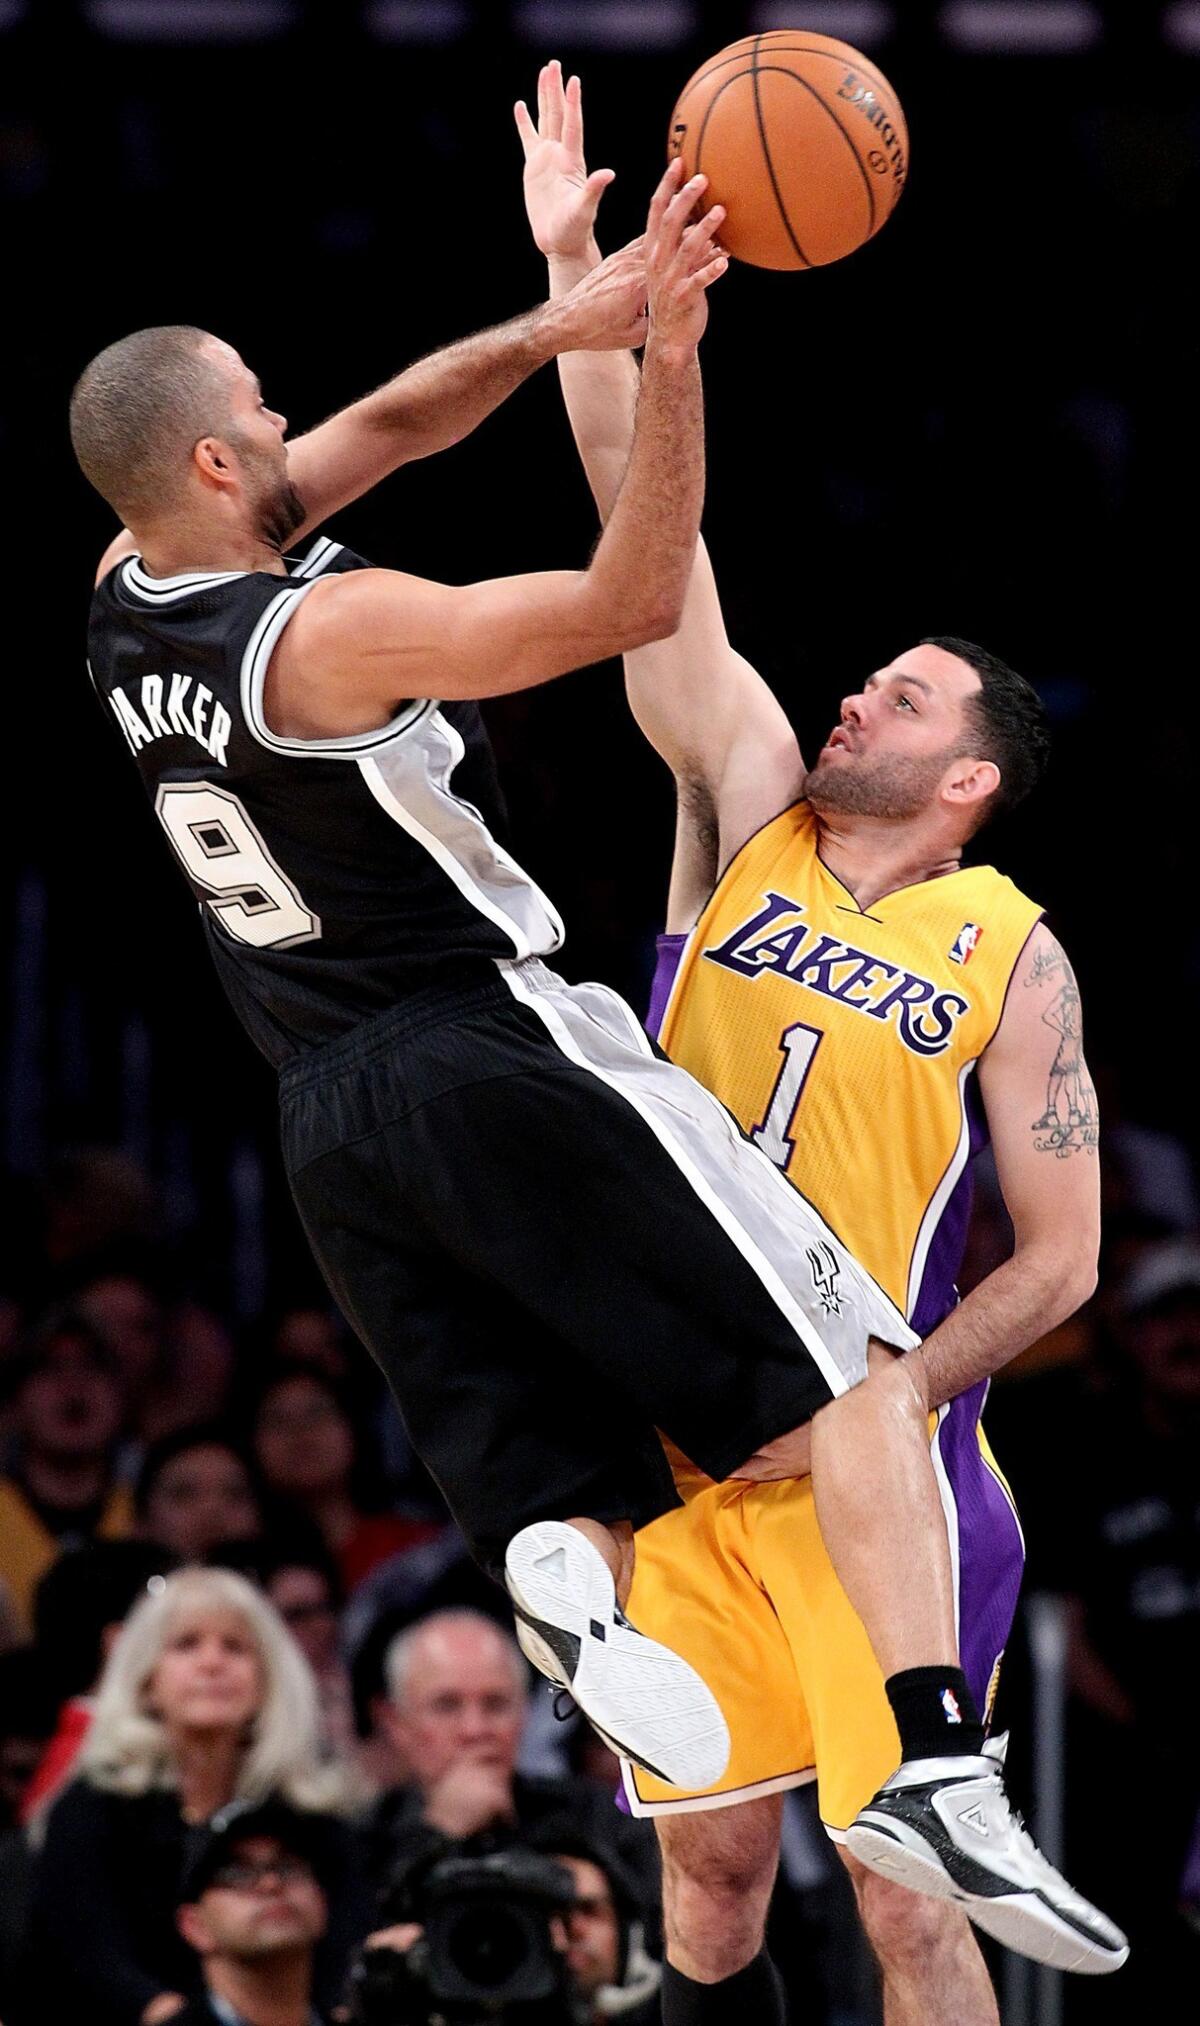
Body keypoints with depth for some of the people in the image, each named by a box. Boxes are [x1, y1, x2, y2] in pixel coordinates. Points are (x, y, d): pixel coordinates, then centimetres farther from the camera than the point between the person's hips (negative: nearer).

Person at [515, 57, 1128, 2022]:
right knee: (709, 1859, 9)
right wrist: (581, 279, -8)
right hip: (676, 1424, 3)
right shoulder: (750, 814, 6)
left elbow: (1061, 1257, -3)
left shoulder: (1012, 958, -2)